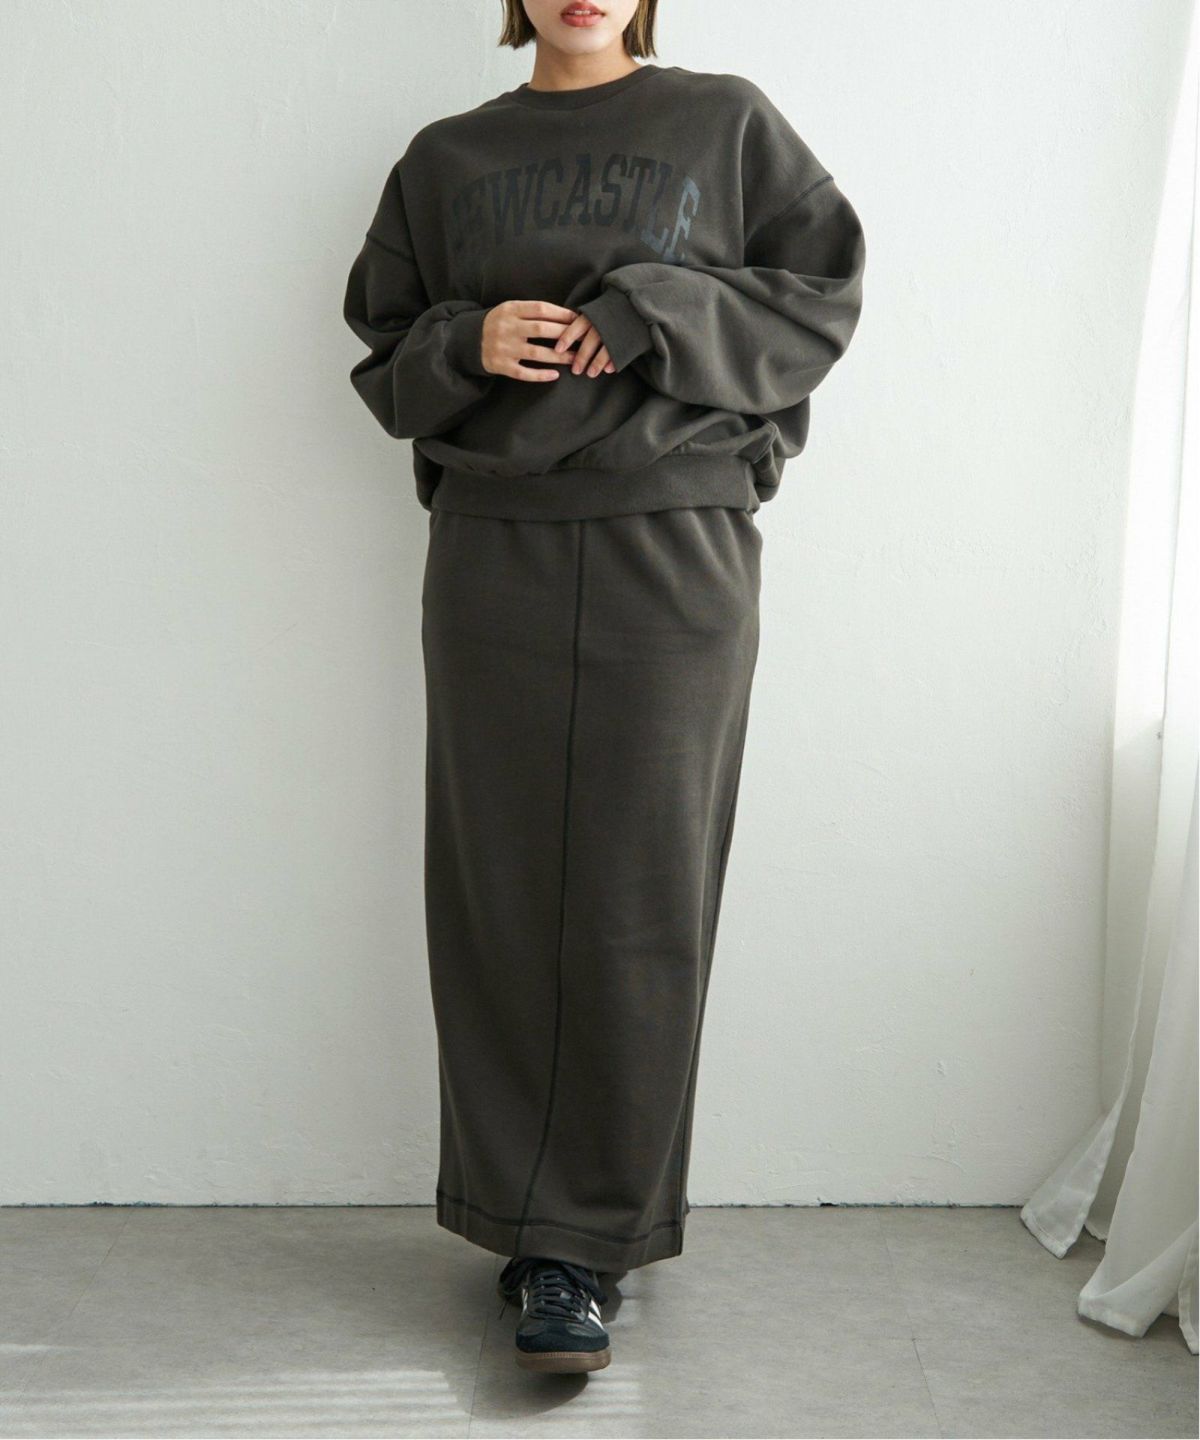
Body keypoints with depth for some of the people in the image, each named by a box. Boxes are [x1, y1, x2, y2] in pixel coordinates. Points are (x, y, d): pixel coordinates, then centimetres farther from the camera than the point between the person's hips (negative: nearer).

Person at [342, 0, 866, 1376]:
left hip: (677, 553, -2)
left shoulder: (729, 124, 8)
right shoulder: (446, 158, 14)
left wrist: (657, 317, -12)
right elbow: (385, 352, 15)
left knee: (639, 901, -3)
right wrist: (467, 346, -8)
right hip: (494, 554, 2)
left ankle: (583, 1243, 6)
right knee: (501, 888, 1)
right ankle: (527, 1220, 13)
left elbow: (823, 297, 3)